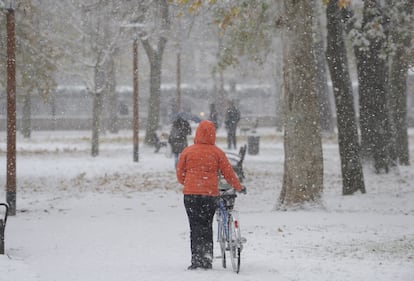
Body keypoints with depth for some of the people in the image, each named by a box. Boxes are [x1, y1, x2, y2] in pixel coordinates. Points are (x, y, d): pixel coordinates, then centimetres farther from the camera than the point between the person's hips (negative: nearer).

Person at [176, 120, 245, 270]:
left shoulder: (187, 151, -1)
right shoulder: (217, 152, -2)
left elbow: (180, 174, 6)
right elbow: (228, 173, 4)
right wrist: (239, 187, 20)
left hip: (190, 194, -1)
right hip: (210, 194, 1)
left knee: (196, 226, 2)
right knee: (207, 226, 13)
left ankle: (197, 259, -8)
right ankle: (207, 260, 14)